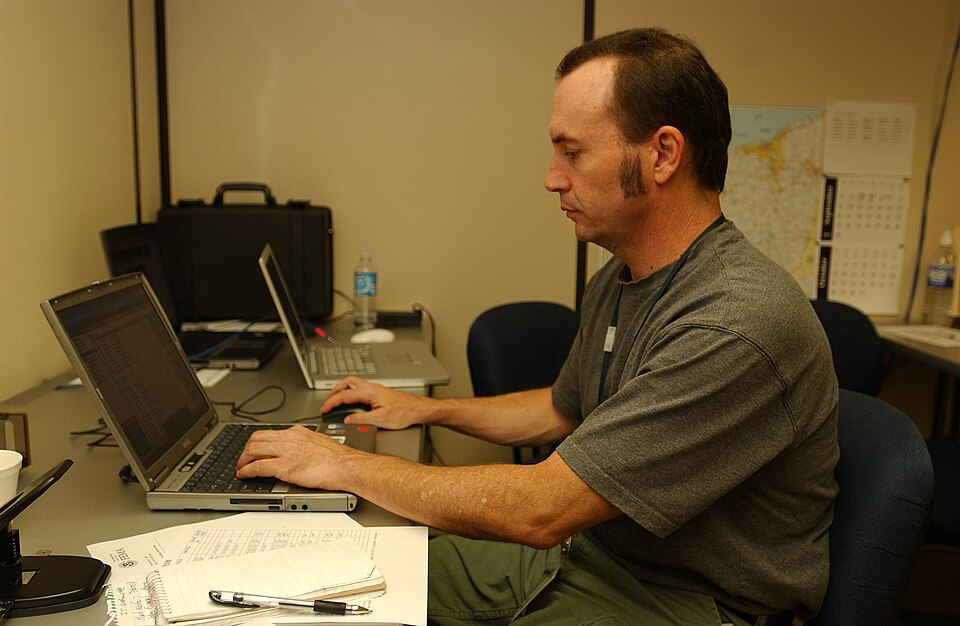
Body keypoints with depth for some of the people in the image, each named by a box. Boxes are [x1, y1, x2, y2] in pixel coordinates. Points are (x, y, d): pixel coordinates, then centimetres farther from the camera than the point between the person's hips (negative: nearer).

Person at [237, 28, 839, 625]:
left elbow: (540, 511, -29)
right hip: (588, 550, 8)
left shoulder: (738, 328, -30)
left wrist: (345, 465, -19)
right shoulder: (618, 281, 2)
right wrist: (426, 408, 14)